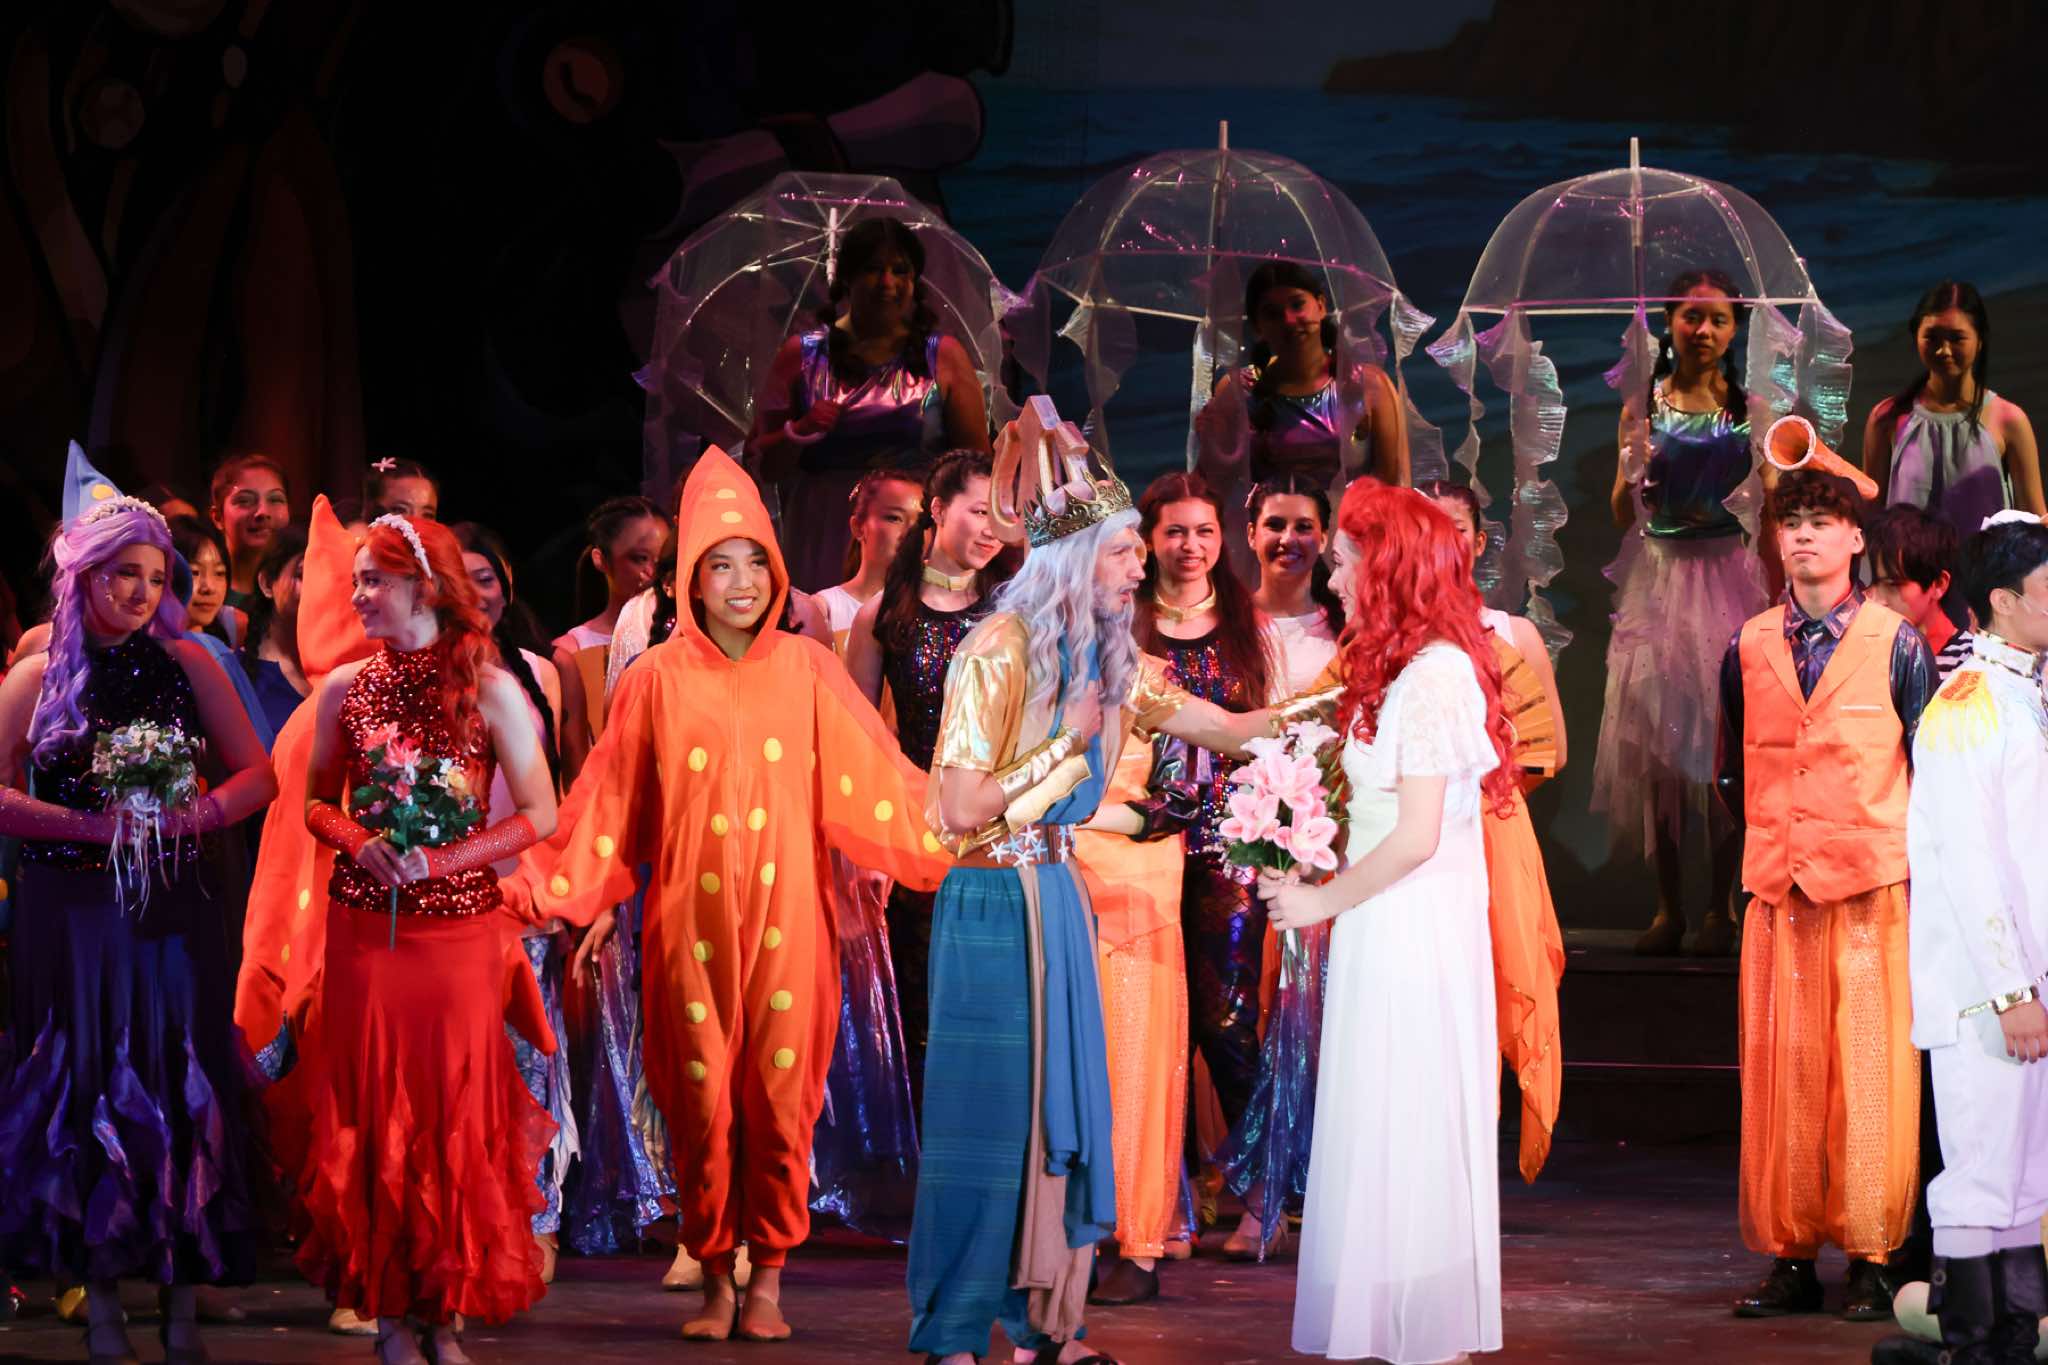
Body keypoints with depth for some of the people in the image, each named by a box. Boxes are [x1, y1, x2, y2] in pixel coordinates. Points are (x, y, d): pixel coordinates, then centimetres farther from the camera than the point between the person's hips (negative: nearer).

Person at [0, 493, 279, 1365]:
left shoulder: (186, 665, 5)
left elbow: (258, 776, 5)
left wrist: (191, 817, -13)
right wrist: (90, 826, -16)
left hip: (172, 914, 1)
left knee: (177, 1087, 0)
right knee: (84, 1089, 1)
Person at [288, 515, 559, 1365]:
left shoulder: (488, 687, -5)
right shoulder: (346, 689, 4)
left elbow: (540, 813, -4)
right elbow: (317, 800, 14)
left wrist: (442, 862, -15)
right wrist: (358, 841, -8)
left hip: (459, 927, -2)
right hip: (363, 928, 2)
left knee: (457, 1110, 1)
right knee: (371, 1111, 3)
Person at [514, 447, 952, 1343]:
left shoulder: (805, 670, 4)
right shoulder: (656, 680, 3)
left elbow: (871, 782, 1)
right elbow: (605, 804, 3)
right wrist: (540, 885, -4)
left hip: (785, 923, 0)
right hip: (692, 924, 0)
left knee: (779, 1100, 0)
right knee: (702, 1105, 0)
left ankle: (768, 1279, 11)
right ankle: (715, 1278, 13)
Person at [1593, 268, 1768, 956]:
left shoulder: (1751, 408, 4)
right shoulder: (1643, 405, 6)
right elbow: (1623, 517, 8)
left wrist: (1776, 599, -2)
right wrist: (1632, 475, -13)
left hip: (1731, 577, -1)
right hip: (1659, 581, 1)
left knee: (1726, 740, -5)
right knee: (1657, 741, -1)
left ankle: (1721, 905, 3)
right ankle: (1669, 906, 5)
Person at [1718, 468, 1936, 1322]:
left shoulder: (1895, 643, 2)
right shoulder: (1748, 648, 10)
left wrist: (1913, 865, 2)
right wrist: (1767, 847, 13)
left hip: (1871, 889, -3)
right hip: (1778, 892, 3)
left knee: (1870, 1071, -4)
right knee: (1779, 1069, 1)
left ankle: (1871, 1260, 2)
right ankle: (1790, 1258, 7)